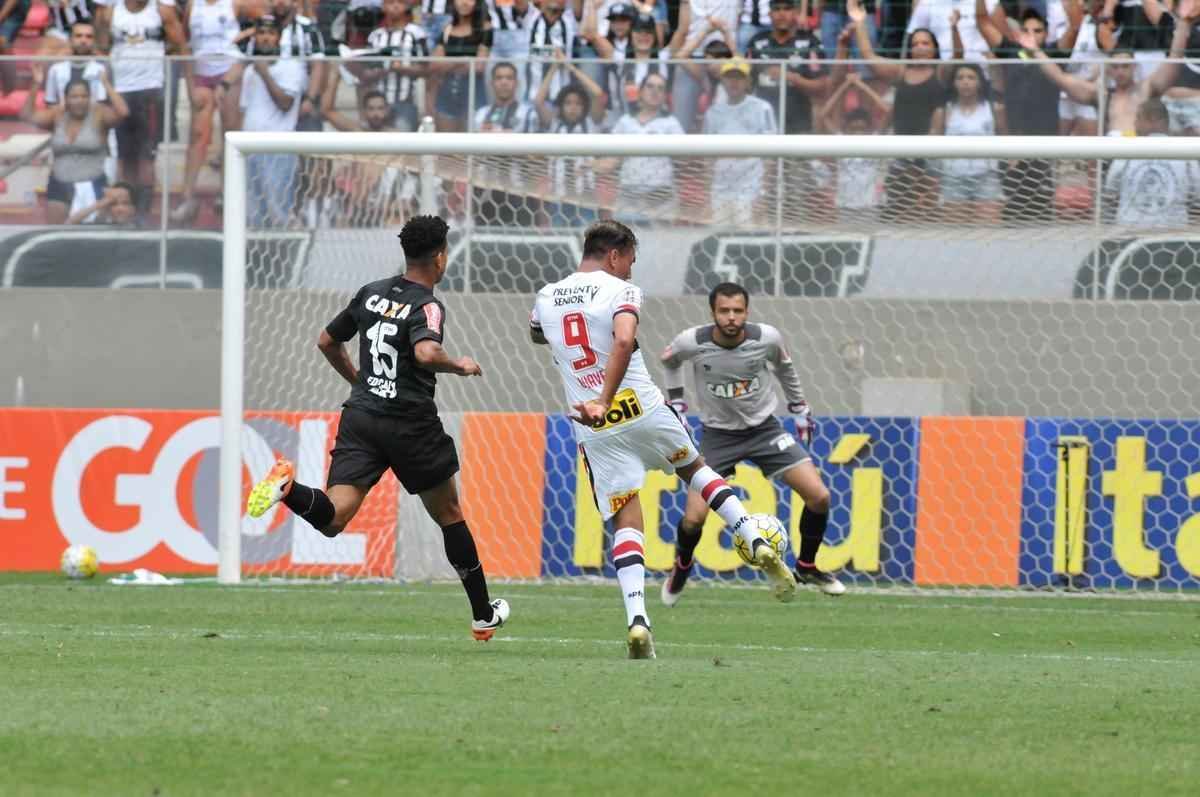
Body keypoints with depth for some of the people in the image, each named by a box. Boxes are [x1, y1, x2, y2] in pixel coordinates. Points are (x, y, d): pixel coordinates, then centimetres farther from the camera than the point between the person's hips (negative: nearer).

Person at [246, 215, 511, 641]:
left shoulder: (370, 294, 12)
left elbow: (326, 341, 21)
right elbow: (426, 353, -29)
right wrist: (460, 366, -9)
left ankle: (287, 488, -40)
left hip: (360, 415, 4)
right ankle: (483, 615, 26)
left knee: (332, 518, -8)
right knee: (448, 513, 17)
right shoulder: (427, 306, -9)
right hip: (410, 425, -4)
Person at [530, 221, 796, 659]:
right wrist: (603, 402, -29)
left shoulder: (546, 299, 9)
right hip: (644, 410, -2)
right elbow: (624, 342, -26)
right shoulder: (620, 291, -6)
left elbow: (537, 335, 33)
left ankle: (636, 619, -16)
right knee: (694, 468, 25)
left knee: (626, 522, 3)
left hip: (596, 433, 2)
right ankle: (758, 545, 13)